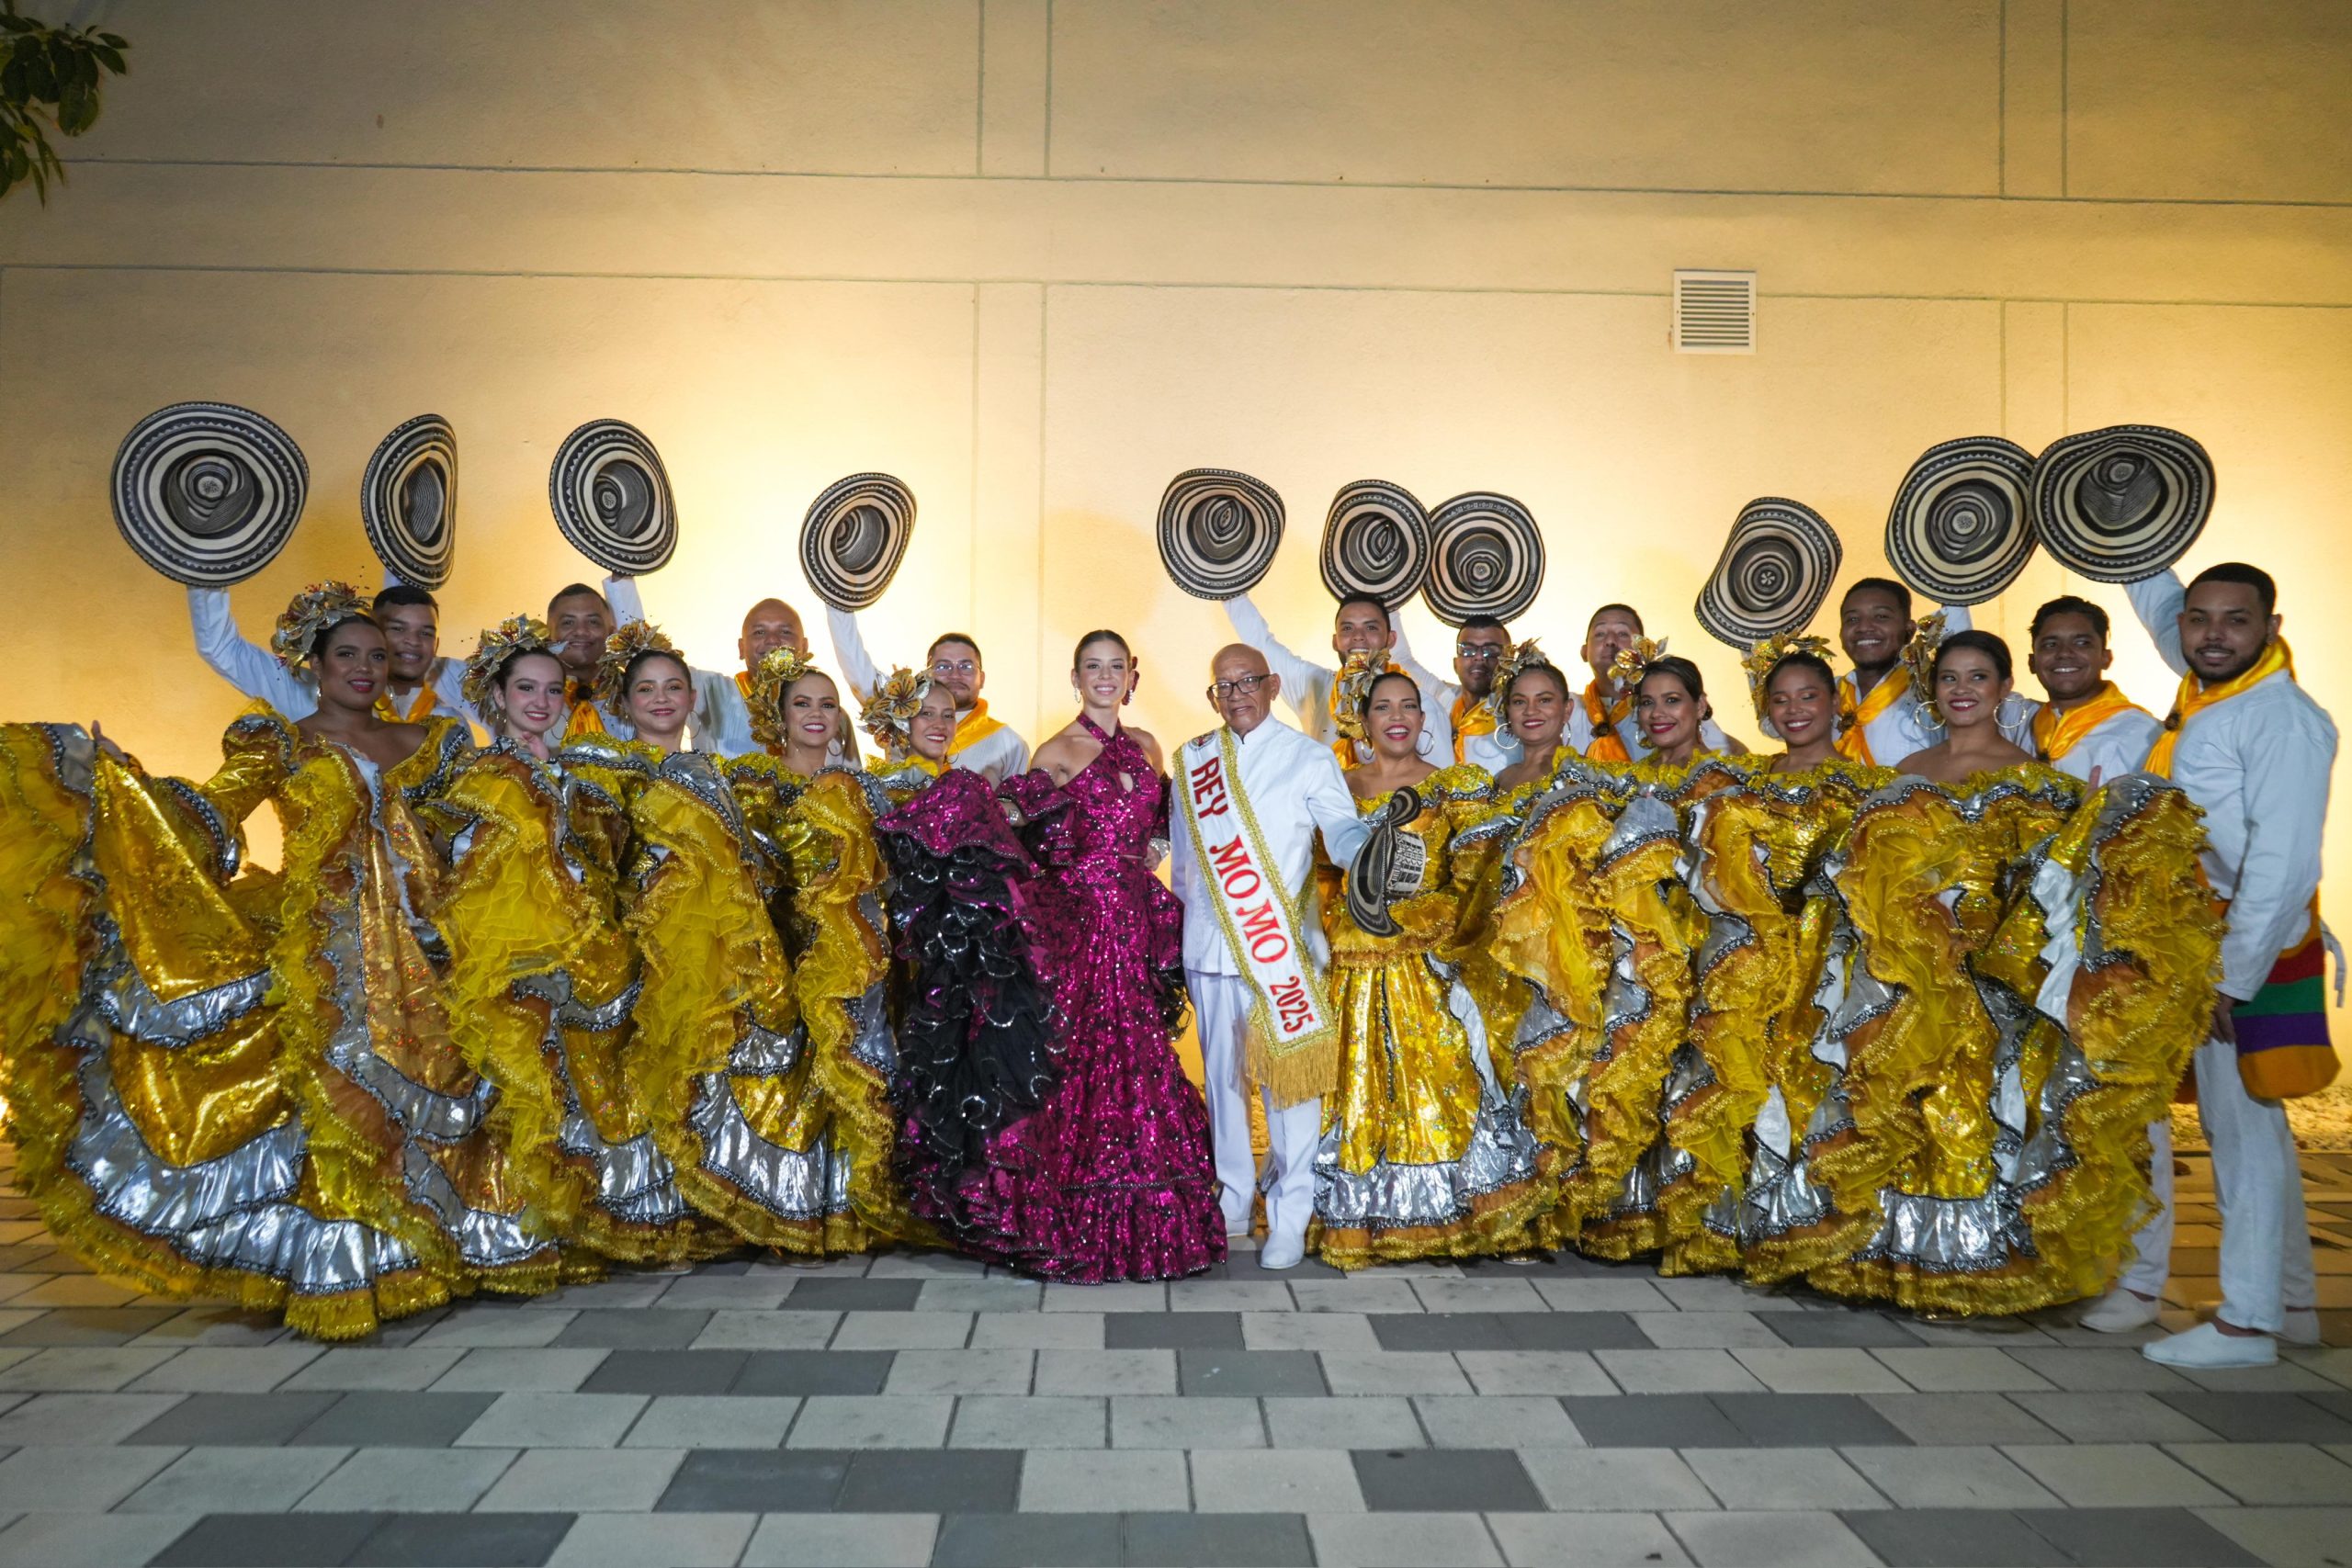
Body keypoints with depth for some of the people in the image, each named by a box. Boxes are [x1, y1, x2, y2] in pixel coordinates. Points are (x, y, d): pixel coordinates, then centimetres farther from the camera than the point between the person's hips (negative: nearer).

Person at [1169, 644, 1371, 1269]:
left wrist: (1371, 854, -34)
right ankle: (1231, 1202, 27)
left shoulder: (1307, 758, 0)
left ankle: (1290, 1218, 8)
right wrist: (1177, 931, 16)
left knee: (1289, 1073, -3)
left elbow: (1343, 829, -12)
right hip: (1210, 943, 4)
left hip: (1284, 946, -3)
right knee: (1221, 1073, 12)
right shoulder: (1193, 761, 10)